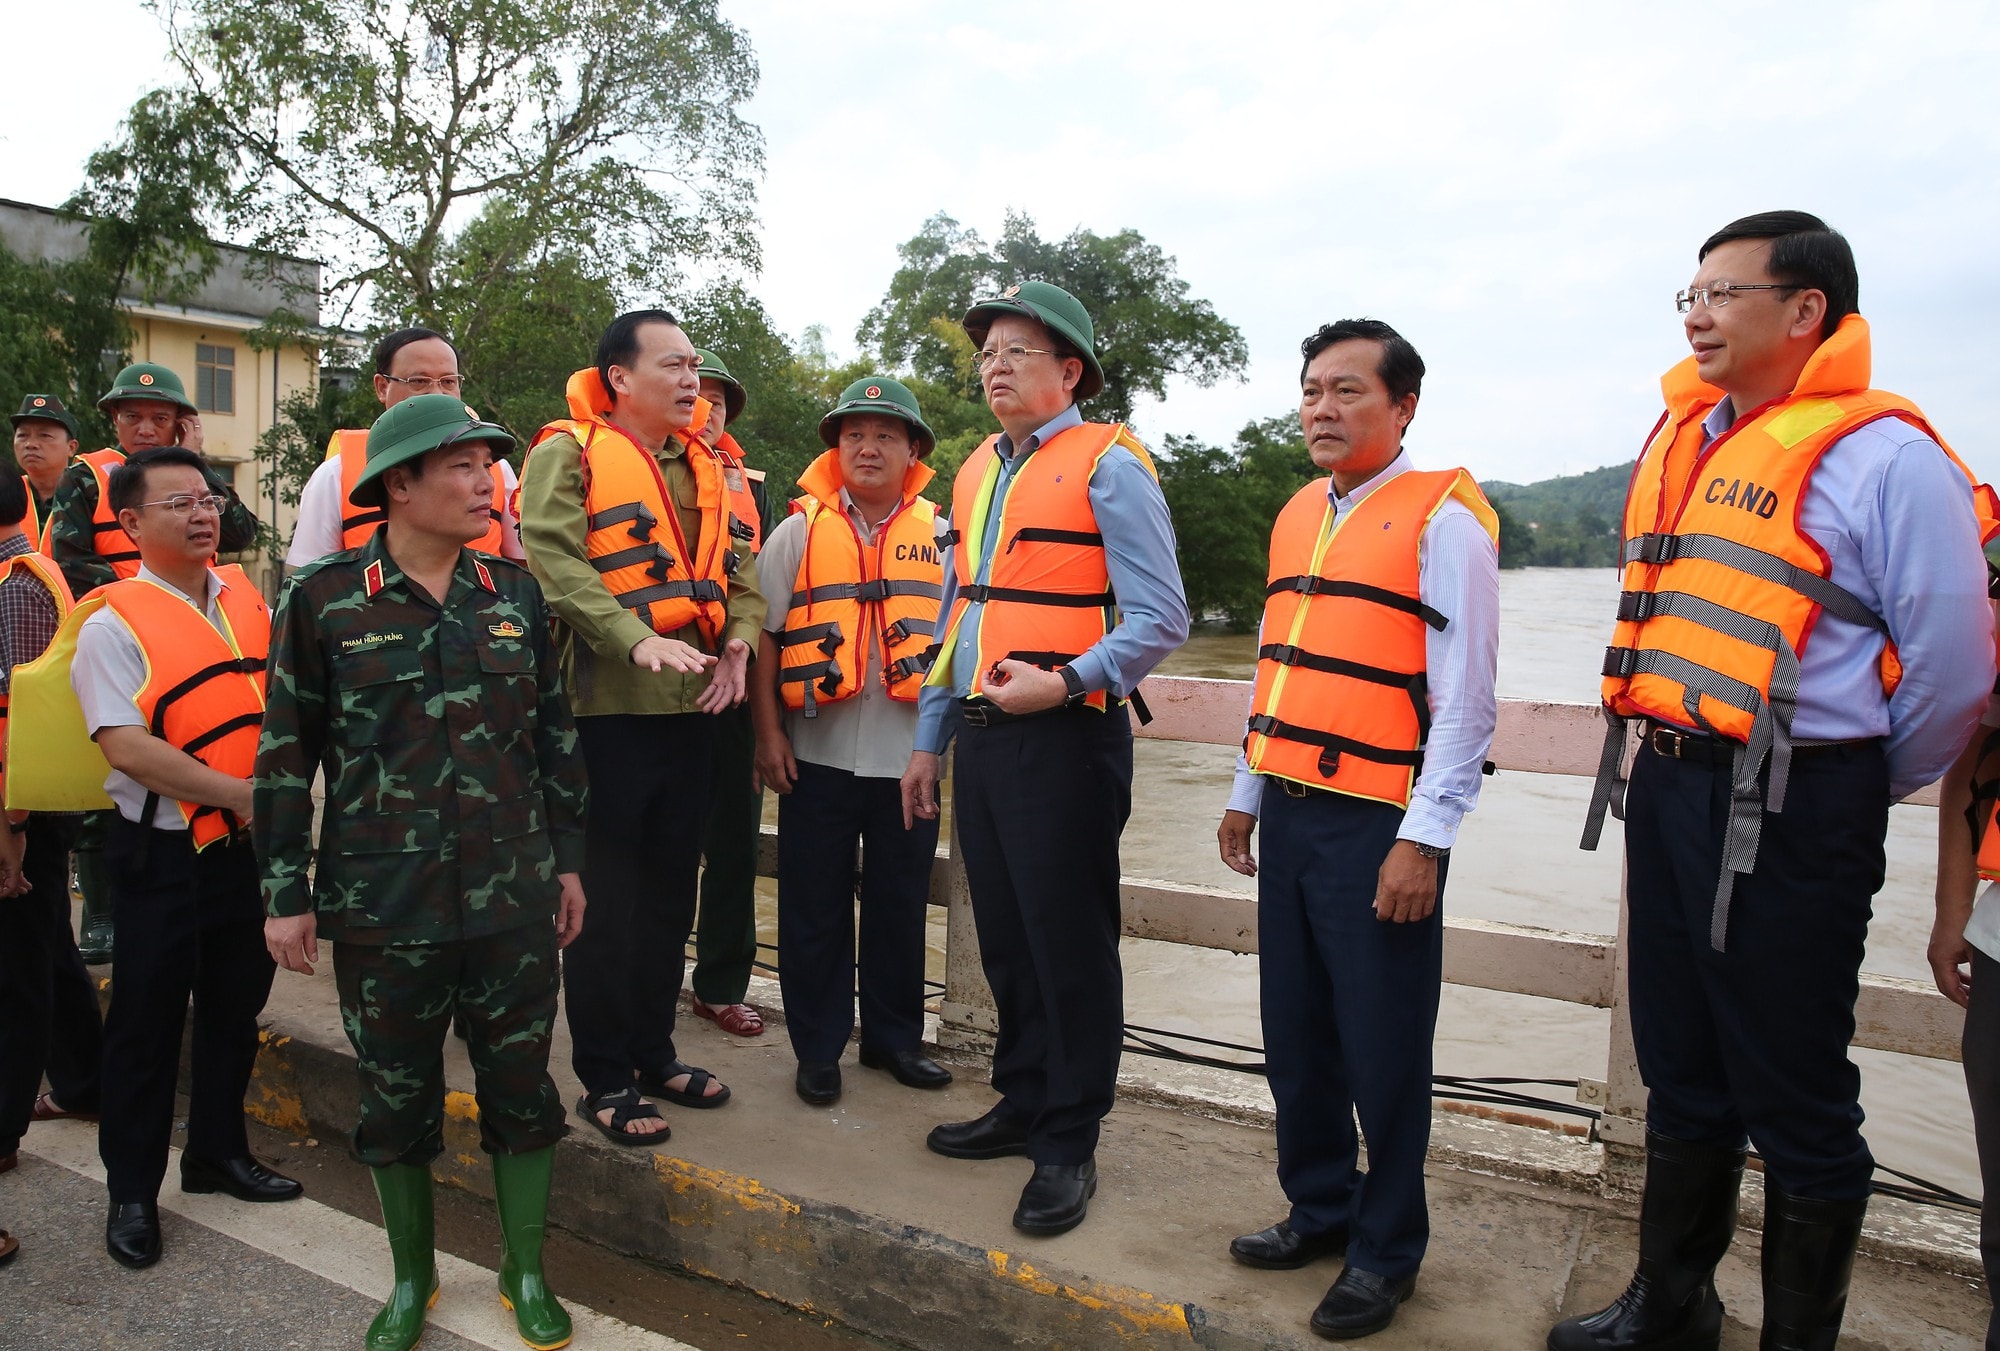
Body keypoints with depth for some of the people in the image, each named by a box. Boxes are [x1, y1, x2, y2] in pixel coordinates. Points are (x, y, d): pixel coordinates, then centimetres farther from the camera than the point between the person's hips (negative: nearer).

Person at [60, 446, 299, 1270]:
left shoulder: (247, 600, 6)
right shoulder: (113, 623, -10)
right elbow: (126, 746, -18)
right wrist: (236, 793, -20)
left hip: (248, 844, 5)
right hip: (162, 853, -5)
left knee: (236, 1004, 17)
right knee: (148, 1021, 7)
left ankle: (218, 1152, 35)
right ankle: (132, 1191, 23)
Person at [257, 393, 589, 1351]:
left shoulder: (514, 593, 3)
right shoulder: (322, 599, -5)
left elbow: (554, 733, 9)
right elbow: (287, 753, -1)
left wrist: (568, 858, 10)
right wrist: (285, 894, -1)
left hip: (516, 899, 2)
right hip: (382, 907, -2)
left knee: (521, 1088, 11)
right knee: (397, 1100, 14)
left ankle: (526, 1272, 31)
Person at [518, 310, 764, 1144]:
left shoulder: (702, 468, 17)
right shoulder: (568, 453, -4)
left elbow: (737, 572, 17)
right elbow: (552, 559, -18)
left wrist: (737, 642, -2)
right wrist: (636, 639, -28)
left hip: (691, 709, 7)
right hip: (608, 708, -7)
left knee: (669, 893, 15)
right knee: (607, 898, 2)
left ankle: (653, 1052, 29)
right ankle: (604, 1080, 15)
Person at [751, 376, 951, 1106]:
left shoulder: (940, 536, 7)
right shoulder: (798, 532, 3)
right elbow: (763, 637, 2)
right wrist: (769, 733, -4)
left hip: (909, 757, 1)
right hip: (818, 756, -1)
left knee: (901, 905, 11)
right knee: (815, 909, 6)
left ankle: (894, 1037, 27)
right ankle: (818, 1047, 20)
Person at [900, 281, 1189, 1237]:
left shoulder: (1106, 465, -7)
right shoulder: (976, 475, 16)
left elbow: (1161, 618, -13)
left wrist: (1066, 683, -25)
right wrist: (928, 741, 20)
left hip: (1066, 738, -7)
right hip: (982, 737, 8)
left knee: (1069, 943, 0)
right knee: (1005, 935, 16)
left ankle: (1069, 1146, 14)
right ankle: (1023, 1104, 32)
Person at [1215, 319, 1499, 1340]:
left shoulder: (1442, 516, -8)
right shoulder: (1297, 516, 15)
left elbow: (1464, 697, -13)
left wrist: (1424, 840, -16)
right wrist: (1246, 793, 20)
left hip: (1379, 825, -7)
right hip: (1290, 816, 7)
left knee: (1382, 1050, 5)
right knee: (1296, 1035, 16)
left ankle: (1388, 1250, 23)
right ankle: (1319, 1209, 34)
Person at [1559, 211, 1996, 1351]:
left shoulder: (1883, 456, -11)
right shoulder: (1680, 439, 12)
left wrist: (1867, 790, 3)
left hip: (1791, 817, -7)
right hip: (1666, 788, 8)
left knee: (1794, 1100, 6)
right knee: (1683, 1078, 19)